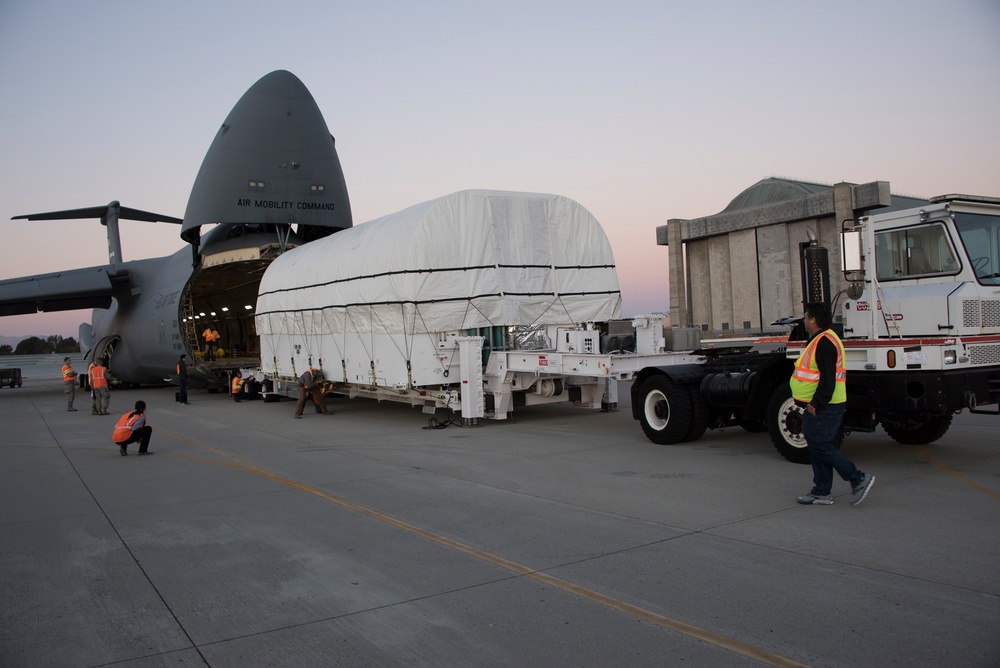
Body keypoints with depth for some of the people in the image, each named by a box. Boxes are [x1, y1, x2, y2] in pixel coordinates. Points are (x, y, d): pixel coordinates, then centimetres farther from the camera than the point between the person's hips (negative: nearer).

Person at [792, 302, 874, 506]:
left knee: (820, 446, -7)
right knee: (818, 447, 13)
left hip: (823, 408, -11)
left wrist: (816, 403, -23)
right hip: (819, 406, 11)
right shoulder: (820, 340, 16)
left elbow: (828, 378, -25)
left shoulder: (824, 343, -18)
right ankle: (822, 492, 19)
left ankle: (859, 478, 1)